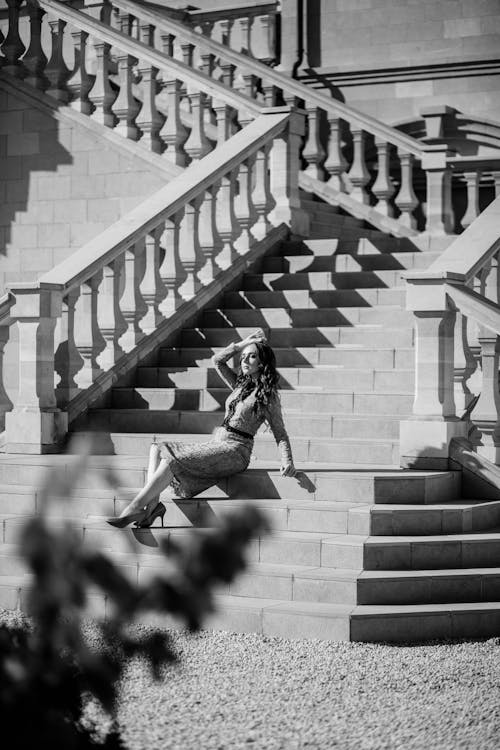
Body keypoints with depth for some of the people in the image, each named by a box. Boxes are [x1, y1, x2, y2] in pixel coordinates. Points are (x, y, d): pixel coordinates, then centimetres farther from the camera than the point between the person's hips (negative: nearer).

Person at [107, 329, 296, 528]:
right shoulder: (240, 384, 18)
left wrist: (287, 461, -14)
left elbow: (280, 433, 0)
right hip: (215, 444, 8)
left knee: (172, 459, -25)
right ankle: (153, 502, -27)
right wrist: (242, 344, 12)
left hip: (235, 451, -8)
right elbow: (217, 361, 17)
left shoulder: (268, 395, -1)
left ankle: (135, 508, -28)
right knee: (157, 449, -8)